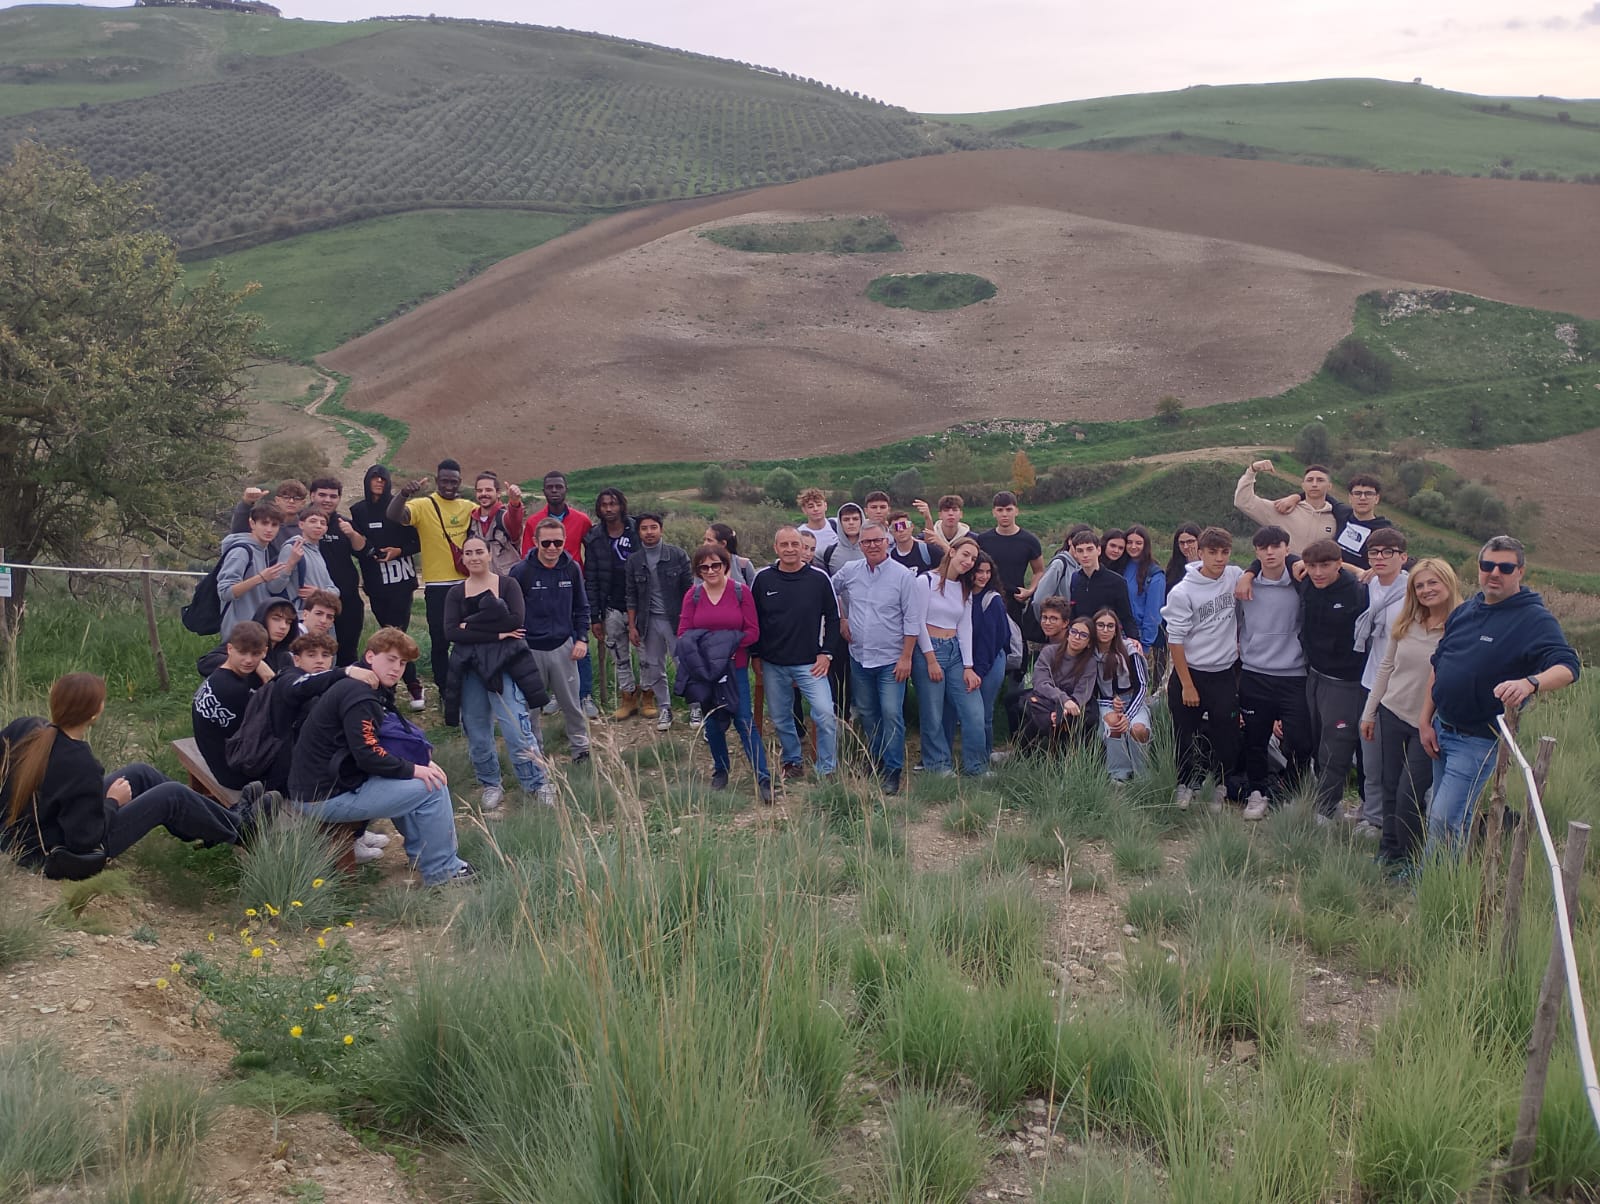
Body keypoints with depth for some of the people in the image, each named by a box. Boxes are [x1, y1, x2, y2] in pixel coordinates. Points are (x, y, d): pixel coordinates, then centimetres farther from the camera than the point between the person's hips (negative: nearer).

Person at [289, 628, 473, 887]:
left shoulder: (374, 691, 15)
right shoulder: (359, 695, -18)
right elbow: (368, 755, -25)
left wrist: (420, 763, 3)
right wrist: (414, 770, -15)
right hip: (327, 797, -11)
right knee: (431, 788, -9)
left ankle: (421, 854, 27)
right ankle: (441, 872, 0)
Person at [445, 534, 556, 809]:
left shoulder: (508, 585, 3)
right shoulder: (456, 594, 9)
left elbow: (515, 619, -12)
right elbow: (451, 632, -6)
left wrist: (471, 624, -11)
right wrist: (496, 633, -13)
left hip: (504, 663, -3)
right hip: (469, 667, 3)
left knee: (516, 727, -11)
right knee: (477, 732, 7)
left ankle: (537, 785, -1)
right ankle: (490, 784, 24)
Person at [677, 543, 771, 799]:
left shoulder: (741, 592, -6)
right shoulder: (693, 595, 0)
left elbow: (753, 632, -7)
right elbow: (683, 634, -1)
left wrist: (728, 643, -19)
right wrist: (702, 648, -19)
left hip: (735, 667, -3)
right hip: (704, 670, 3)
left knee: (744, 720, -9)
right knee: (712, 721, 13)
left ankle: (763, 779, -9)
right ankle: (720, 771, 31)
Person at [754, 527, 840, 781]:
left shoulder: (819, 579, -3)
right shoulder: (763, 579, 1)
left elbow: (833, 618, 3)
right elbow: (753, 620, 9)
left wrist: (826, 653, -4)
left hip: (810, 664, -2)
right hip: (773, 665, 2)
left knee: (825, 714, -15)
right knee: (781, 719, 12)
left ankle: (827, 771, -1)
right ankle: (793, 763, 32)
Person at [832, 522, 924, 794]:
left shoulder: (903, 576, -9)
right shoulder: (850, 571, 2)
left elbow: (912, 620, -9)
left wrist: (906, 657, -12)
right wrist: (840, 619, 10)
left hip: (891, 660, -4)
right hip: (859, 657, 4)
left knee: (892, 714, -10)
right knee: (867, 714, 14)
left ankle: (892, 772, -3)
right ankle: (876, 764, 28)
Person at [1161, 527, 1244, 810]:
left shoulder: (1235, 577, -4)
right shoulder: (1182, 592, -13)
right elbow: (1175, 640, -10)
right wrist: (1187, 685, -11)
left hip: (1223, 674, 3)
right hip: (1189, 672, -3)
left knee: (1226, 735, 2)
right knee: (1186, 736, 5)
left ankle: (1220, 787, 21)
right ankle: (1185, 785, 23)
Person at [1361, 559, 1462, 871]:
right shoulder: (1405, 623, 4)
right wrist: (1369, 712, 13)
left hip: (1431, 724, -5)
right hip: (1393, 714, 5)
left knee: (1409, 795, -6)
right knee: (1391, 789, 13)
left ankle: (1411, 861, 12)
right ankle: (1389, 853, 27)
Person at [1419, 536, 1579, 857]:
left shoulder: (1535, 620, -12)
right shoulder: (1465, 611, 9)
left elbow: (1567, 667, -27)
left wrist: (1530, 683, -47)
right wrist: (1425, 721, 8)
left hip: (1480, 740, -7)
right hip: (1441, 731, 7)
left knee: (1445, 821, -10)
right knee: (1436, 817, 15)